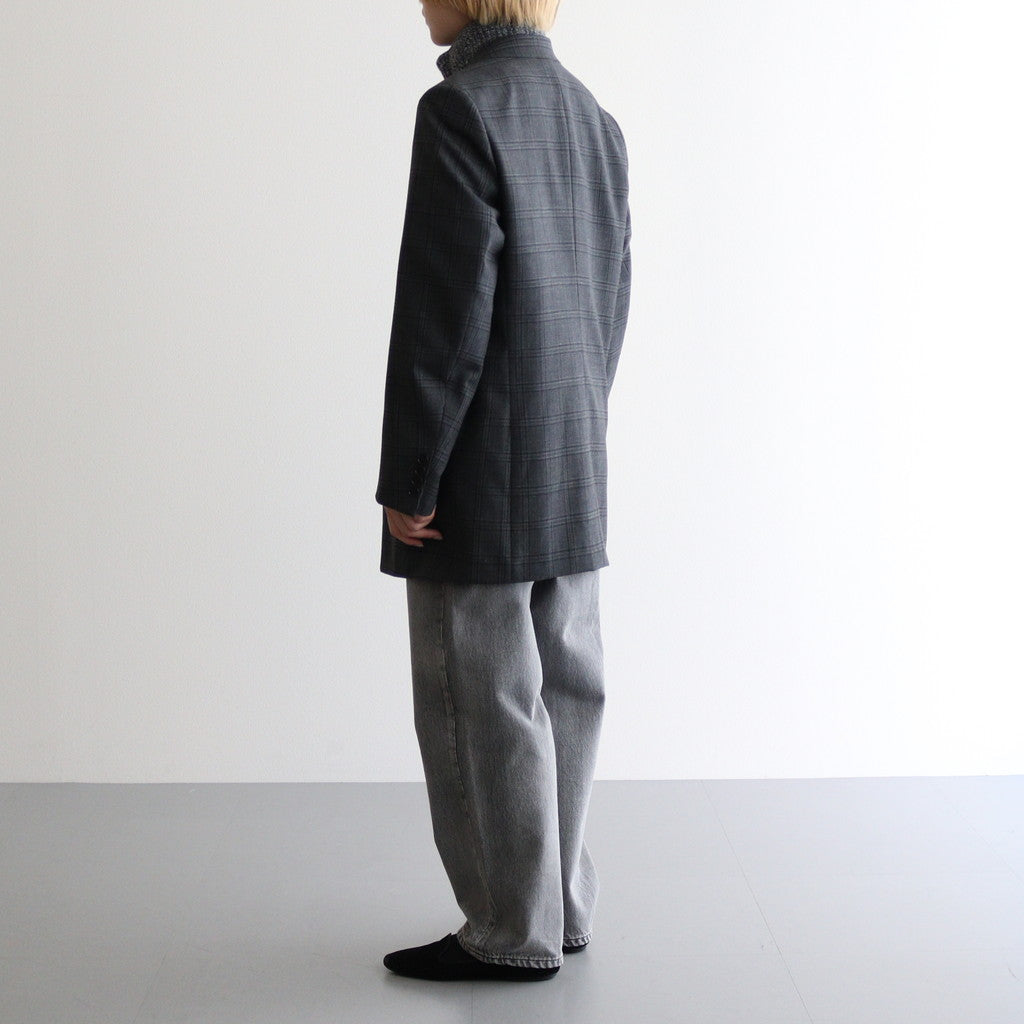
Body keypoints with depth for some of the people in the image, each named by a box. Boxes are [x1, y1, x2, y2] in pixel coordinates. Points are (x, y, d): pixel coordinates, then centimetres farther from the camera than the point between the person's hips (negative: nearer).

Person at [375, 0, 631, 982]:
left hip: (483, 480, -8)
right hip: (571, 487, 8)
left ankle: (514, 931, 11)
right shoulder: (594, 118, 10)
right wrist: (573, 443, 20)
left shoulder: (463, 107, -15)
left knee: (482, 707, 1)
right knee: (559, 691, 13)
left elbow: (445, 309, -19)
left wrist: (407, 483, -14)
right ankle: (561, 905, 24)